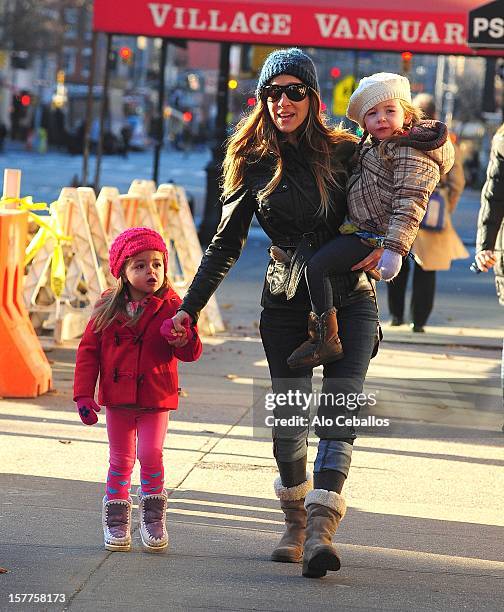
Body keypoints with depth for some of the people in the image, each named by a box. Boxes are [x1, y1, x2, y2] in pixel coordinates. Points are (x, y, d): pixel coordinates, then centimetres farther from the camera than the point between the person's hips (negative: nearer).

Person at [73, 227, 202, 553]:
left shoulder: (171, 306, -5)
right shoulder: (107, 308, 0)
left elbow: (192, 353, -7)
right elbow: (88, 351, 4)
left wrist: (182, 337, -31)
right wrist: (84, 394, -2)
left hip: (156, 398, -2)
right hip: (118, 396, 2)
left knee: (151, 453, -13)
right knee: (121, 461, 8)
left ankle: (154, 519, 2)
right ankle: (117, 523, 19)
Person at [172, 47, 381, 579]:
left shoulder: (344, 151, -3)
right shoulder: (253, 163, 2)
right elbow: (225, 244, 8)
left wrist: (388, 246, -11)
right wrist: (189, 308, 2)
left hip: (349, 300, -1)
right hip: (286, 302, 1)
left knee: (338, 415, -14)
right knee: (287, 420, -1)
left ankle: (319, 529, -23)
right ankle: (294, 523, 18)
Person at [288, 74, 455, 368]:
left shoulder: (411, 154, -20)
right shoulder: (376, 144, 11)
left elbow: (409, 205, -27)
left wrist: (394, 249, -34)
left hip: (373, 235, -11)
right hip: (358, 227, 11)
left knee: (317, 266, -21)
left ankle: (326, 340, -18)